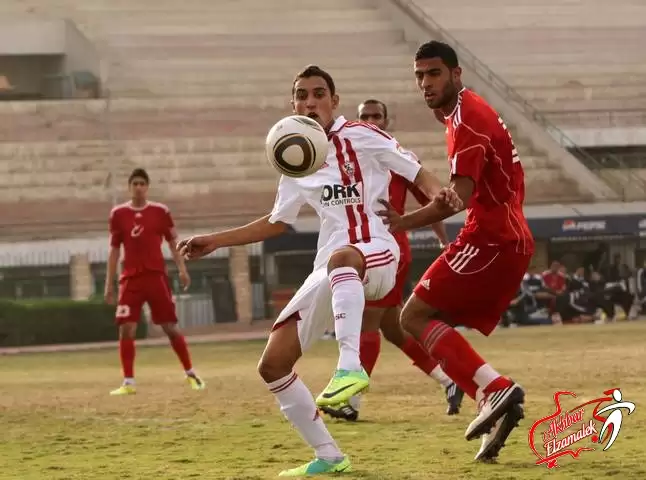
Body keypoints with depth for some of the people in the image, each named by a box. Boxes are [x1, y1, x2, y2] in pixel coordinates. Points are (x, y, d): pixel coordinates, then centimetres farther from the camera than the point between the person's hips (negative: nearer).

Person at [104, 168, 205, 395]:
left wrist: (182, 269, -7)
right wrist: (109, 283, 7)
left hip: (156, 276, -1)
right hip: (130, 279, 1)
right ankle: (128, 382, -3)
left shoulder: (160, 211, 1)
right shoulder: (118, 214, 5)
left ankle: (190, 374, 16)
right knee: (126, 329, -8)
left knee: (171, 327, 2)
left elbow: (173, 243, 6)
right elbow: (114, 250, 10)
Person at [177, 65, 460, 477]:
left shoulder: (361, 137, -1)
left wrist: (438, 193, -23)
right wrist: (215, 241, 23)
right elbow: (278, 222, 27)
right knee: (273, 365, -2)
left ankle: (351, 366, -58)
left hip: (376, 254, -7)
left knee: (341, 258, -46)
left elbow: (417, 173, 0)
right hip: (330, 272, 7)